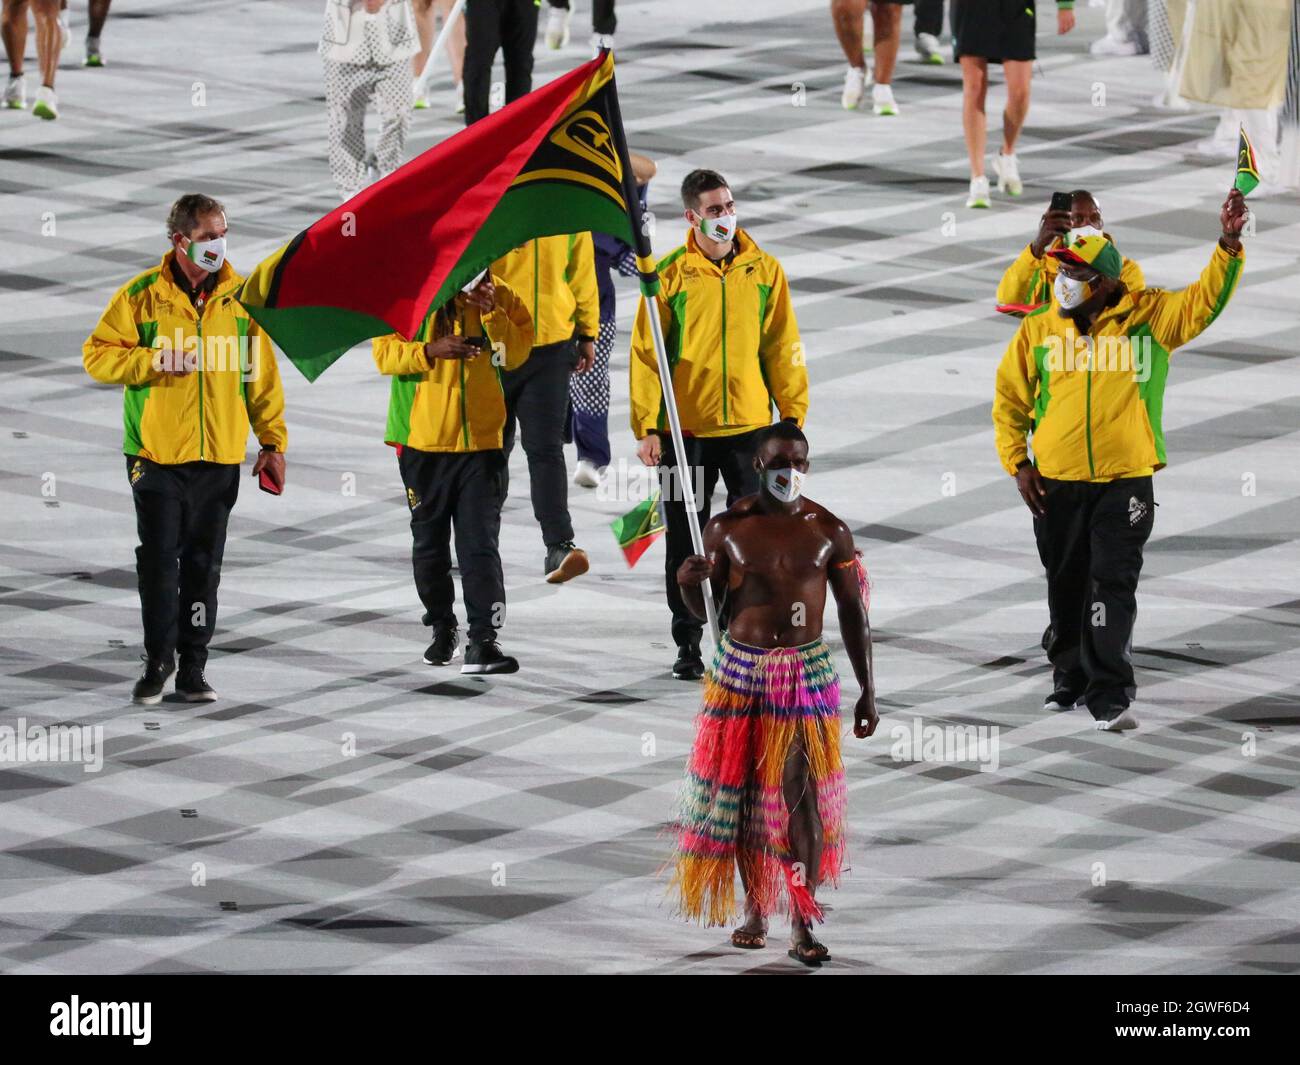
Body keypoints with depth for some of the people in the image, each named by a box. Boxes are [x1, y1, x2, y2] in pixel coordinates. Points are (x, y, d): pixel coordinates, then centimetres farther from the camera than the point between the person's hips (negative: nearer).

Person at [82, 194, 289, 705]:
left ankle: (193, 667, 13)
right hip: (156, 454, -2)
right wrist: (154, 360, -17)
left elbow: (263, 375, 8)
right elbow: (97, 356, -3)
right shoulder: (141, 295, -1)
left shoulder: (241, 297, 5)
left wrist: (273, 441, 4)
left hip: (220, 458, 2)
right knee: (159, 562, -1)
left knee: (204, 566, 6)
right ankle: (158, 660, 10)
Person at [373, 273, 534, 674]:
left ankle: (483, 640, -13)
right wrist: (430, 351, -23)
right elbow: (384, 352, -7)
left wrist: (492, 313, -16)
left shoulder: (497, 293, 2)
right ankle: (442, 627, 31)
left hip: (481, 441, 0)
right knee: (429, 542, 13)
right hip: (423, 441, 0)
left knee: (480, 543, -9)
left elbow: (517, 354, -2)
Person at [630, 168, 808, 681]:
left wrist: (793, 417, 3)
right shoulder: (670, 275, -4)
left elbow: (783, 350, 7)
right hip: (685, 430, -1)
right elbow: (645, 355, -3)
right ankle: (688, 644, 17)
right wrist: (647, 427, -8)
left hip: (750, 426, 1)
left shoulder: (764, 271, 2)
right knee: (684, 541, 6)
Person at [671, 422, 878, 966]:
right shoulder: (727, 528, -2)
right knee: (742, 790, 5)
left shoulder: (828, 530, -2)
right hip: (741, 670, 1)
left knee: (804, 794, -9)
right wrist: (689, 583, -18)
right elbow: (705, 610, 6)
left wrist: (868, 691, 2)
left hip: (806, 672, -1)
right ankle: (755, 910, 21)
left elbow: (853, 613, 4)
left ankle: (802, 925, -6)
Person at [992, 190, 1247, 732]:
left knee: (1114, 585, -9)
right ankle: (1070, 679, 28)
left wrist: (1228, 245, -24)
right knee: (1066, 586, 13)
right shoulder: (1039, 329, 4)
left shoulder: (1147, 317, 0)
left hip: (1125, 481, -2)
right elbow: (1010, 397, 10)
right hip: (1056, 483, 2)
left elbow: (1202, 303, -10)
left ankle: (1109, 695, -10)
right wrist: (1017, 463, 3)